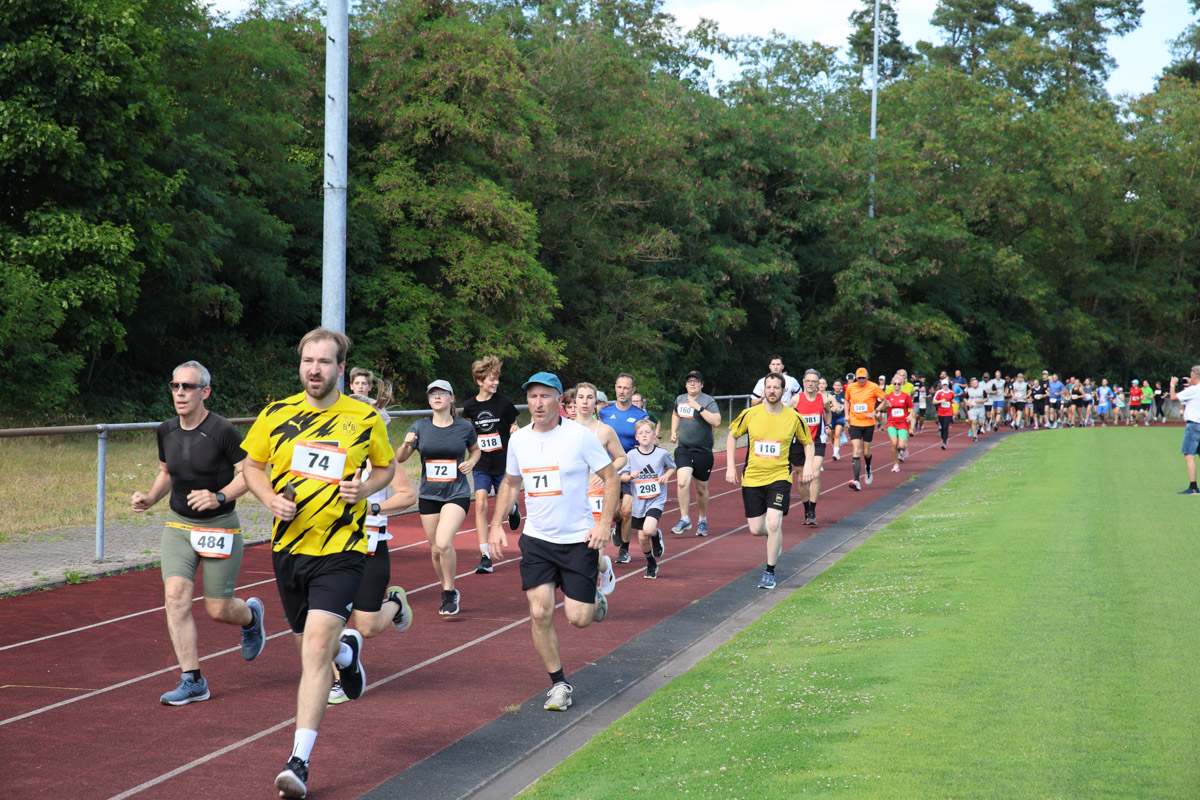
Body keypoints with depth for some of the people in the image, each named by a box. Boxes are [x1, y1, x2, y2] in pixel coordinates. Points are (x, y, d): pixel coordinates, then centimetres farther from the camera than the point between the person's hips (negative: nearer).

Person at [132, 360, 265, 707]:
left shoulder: (222, 430, -15)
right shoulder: (166, 431, 2)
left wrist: (219, 496, -26)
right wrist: (150, 498, 1)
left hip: (220, 527, -4)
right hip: (178, 525, 4)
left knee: (218, 609, 2)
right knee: (175, 595, -14)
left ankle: (251, 614, 40)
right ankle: (192, 681, -8)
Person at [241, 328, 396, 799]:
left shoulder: (365, 419, -4)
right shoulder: (276, 415, 1)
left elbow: (386, 467, 11)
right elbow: (252, 465, 13)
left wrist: (365, 488, -10)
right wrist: (270, 499, -7)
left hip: (340, 551, -4)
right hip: (289, 545, 4)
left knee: (316, 648, -16)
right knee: (310, 643, 18)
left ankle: (299, 762, -14)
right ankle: (348, 651, 57)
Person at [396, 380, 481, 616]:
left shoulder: (465, 427, -1)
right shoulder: (420, 427, 0)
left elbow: (475, 449, 18)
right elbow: (399, 459, 0)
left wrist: (471, 462, -4)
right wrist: (406, 444, -21)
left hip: (457, 493, -3)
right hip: (428, 495, 3)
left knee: (444, 542, -21)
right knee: (435, 550, 8)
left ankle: (450, 592, -3)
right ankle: (448, 592, 31)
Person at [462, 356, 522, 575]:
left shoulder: (503, 403, -6)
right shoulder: (470, 406, 0)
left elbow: (514, 426, 6)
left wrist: (516, 430, -14)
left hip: (503, 462, -1)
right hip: (481, 465, 1)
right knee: (481, 504, -13)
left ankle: (513, 508, 50)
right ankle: (485, 557, -12)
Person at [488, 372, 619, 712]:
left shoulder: (579, 435, -10)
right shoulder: (518, 440, 3)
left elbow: (611, 477, -3)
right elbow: (510, 483, 18)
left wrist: (604, 522, -12)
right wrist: (496, 524, 8)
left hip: (579, 539, -3)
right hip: (536, 539, 3)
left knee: (578, 618, -3)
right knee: (540, 614, -8)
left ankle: (597, 591, 34)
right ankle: (558, 684, 8)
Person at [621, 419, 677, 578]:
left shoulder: (662, 453, -4)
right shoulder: (631, 455, -4)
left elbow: (672, 467, 15)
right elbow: (621, 477, 3)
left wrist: (666, 475, -5)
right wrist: (630, 476, -18)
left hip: (657, 499, -2)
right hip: (639, 501, 2)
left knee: (648, 529, -26)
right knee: (642, 539, 7)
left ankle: (657, 537, 11)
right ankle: (651, 565, 32)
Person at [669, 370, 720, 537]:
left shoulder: (708, 401, -8)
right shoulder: (680, 399, 9)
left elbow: (716, 422, -23)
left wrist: (699, 407, -24)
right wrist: (674, 431, 16)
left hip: (703, 451, -3)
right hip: (683, 449, 3)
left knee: (701, 489, 9)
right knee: (682, 482, -18)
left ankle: (702, 521, 29)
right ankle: (684, 519, -10)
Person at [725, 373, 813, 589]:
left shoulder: (793, 418, -3)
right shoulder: (750, 414, -4)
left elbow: (808, 442, 12)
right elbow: (732, 436, 11)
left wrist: (808, 466, -3)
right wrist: (730, 467, 5)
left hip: (779, 476, -2)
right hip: (752, 477, 2)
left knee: (774, 523, -19)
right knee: (755, 529, 2)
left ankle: (770, 572, -3)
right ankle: (774, 536, 40)